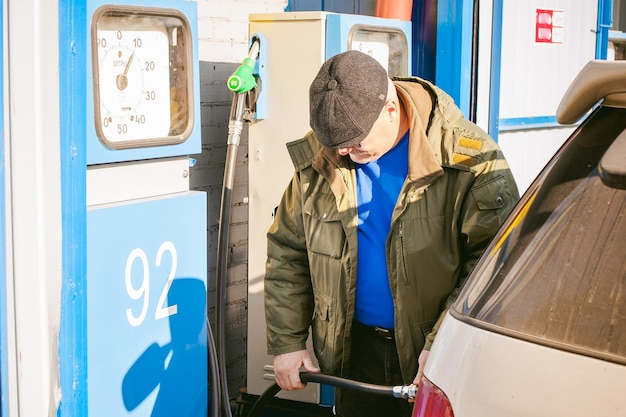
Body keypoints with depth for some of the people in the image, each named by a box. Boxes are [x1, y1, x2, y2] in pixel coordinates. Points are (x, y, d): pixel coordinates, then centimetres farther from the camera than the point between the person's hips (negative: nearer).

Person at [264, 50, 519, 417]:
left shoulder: (468, 159, -15)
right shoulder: (318, 160, -1)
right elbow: (286, 253, 8)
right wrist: (286, 342, 3)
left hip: (436, 361, -4)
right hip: (356, 350, 4)